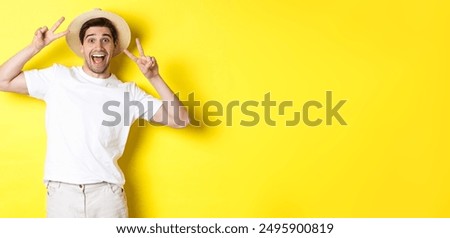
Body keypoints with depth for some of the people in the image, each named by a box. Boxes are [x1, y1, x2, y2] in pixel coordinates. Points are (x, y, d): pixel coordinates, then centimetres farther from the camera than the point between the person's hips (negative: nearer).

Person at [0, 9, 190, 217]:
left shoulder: (129, 92, 7)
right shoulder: (57, 77, 8)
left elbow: (180, 120, 1)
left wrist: (154, 78, -6)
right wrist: (35, 47, 0)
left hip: (107, 194, 0)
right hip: (62, 193, 0)